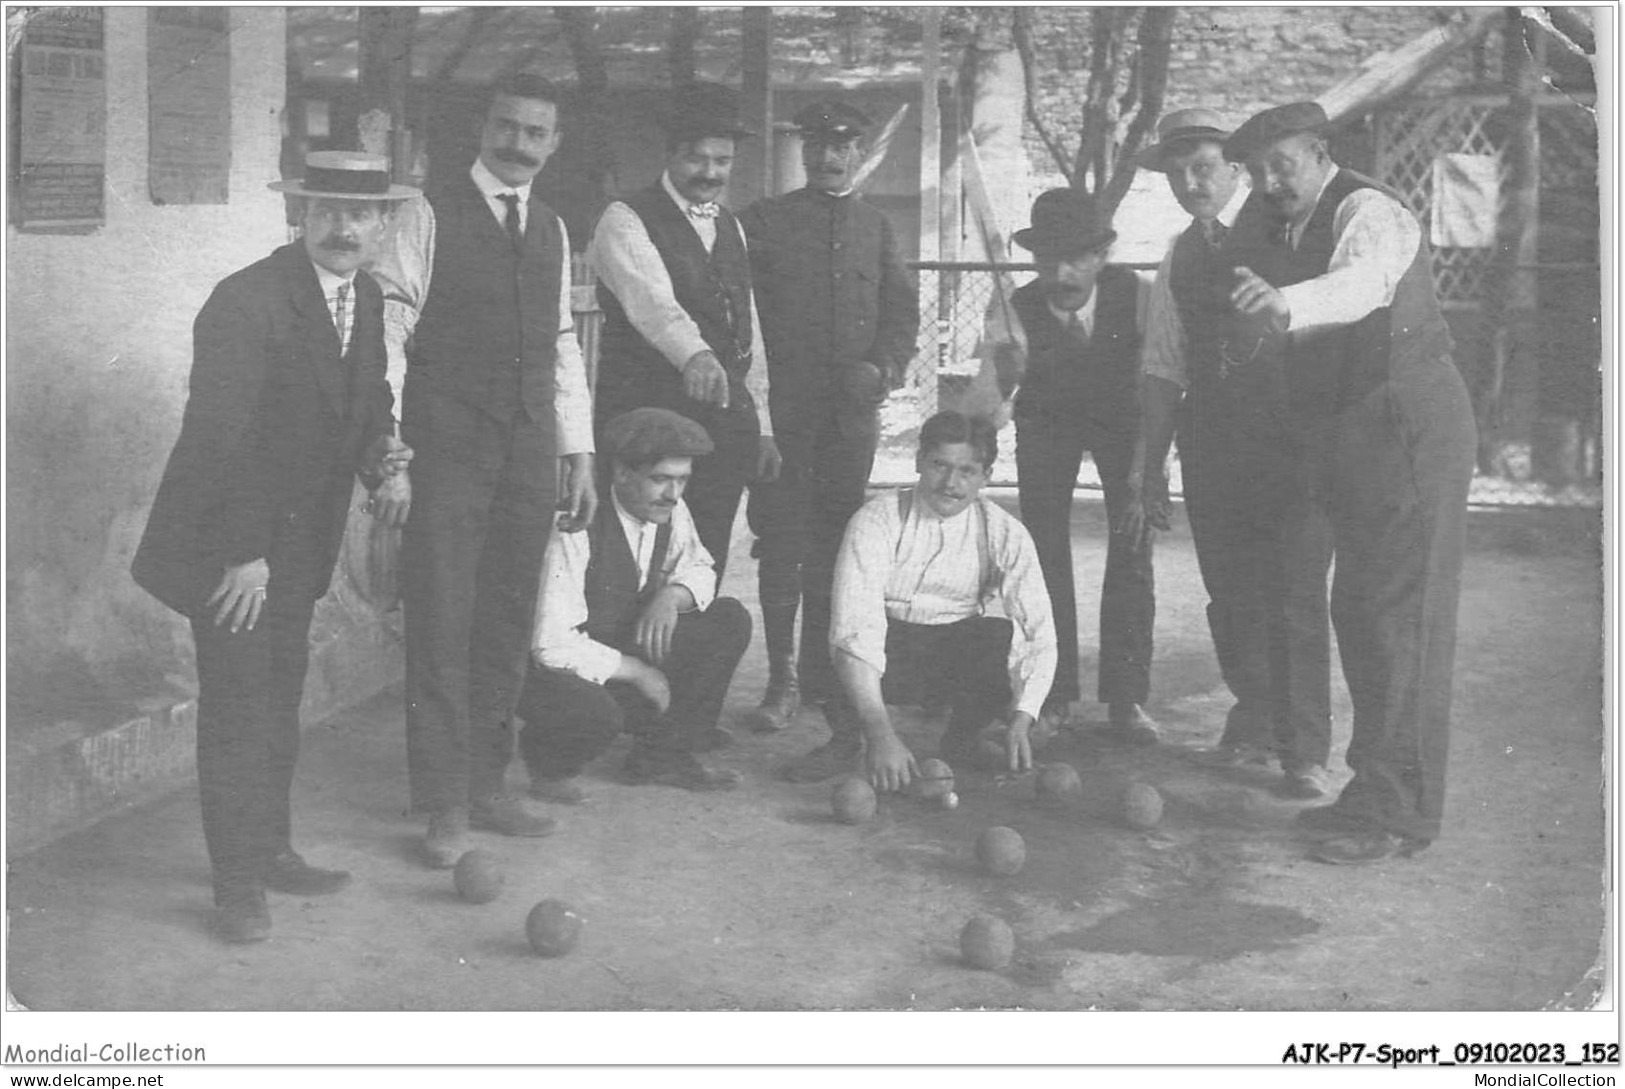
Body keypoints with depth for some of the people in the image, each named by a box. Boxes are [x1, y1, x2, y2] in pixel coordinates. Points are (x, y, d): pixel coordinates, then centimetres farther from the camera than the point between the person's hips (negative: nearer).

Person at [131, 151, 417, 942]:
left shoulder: (367, 299, 3)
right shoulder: (247, 300, -22)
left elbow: (367, 397, 16)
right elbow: (221, 437, -23)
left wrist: (380, 450, -7)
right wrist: (243, 553, -22)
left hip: (300, 536, 7)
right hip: (227, 538, -7)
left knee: (280, 699, 15)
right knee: (237, 707, -3)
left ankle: (272, 853, 27)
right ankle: (237, 884, 6)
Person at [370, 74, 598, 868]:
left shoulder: (552, 232, 15)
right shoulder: (430, 218, -3)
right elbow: (385, 331, -7)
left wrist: (579, 453, 13)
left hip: (529, 456, 5)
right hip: (448, 452, -5)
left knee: (506, 624, 10)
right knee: (442, 627, -4)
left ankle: (485, 786, 21)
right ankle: (444, 807, 4)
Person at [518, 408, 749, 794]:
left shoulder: (671, 512, -6)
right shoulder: (578, 527, -27)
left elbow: (699, 570, 12)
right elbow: (553, 645, -28)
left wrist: (671, 595, -13)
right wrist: (636, 671, -20)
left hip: (629, 646, 7)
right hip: (558, 668, -7)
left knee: (730, 621, -6)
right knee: (596, 714, -39)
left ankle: (660, 753, 4)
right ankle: (545, 756, -1)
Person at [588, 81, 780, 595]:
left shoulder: (730, 229, 18)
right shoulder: (626, 221, -5)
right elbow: (650, 298, -24)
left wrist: (761, 427, 15)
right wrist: (694, 355, -43)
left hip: (726, 421, 6)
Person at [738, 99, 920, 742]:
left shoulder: (876, 227, 17)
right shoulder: (766, 220, 6)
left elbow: (903, 308, 12)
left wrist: (886, 365, -6)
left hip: (854, 407, 3)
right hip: (784, 405, -3)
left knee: (837, 540, 7)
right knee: (783, 539, -4)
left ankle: (823, 670, 17)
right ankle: (782, 679, 1)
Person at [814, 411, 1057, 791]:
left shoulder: (1005, 535, -8)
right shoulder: (878, 521, -17)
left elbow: (1039, 637, -12)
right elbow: (855, 630, -29)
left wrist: (1021, 719, -30)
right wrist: (880, 731, -42)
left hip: (963, 660, 2)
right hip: (886, 656, -2)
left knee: (998, 636, -31)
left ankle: (964, 739, -1)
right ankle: (847, 735, -4)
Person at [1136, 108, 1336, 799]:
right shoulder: (1181, 256, 15)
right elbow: (1164, 366, 16)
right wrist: (1154, 463, 13)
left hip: (1290, 438, -5)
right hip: (1212, 442, 6)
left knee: (1294, 594, -5)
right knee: (1230, 592, 11)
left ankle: (1305, 753, 4)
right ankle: (1254, 722, 29)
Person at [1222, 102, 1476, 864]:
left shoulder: (1368, 213, -15)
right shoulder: (1268, 229, 12)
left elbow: (1361, 282, -38)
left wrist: (1281, 305, -56)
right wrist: (1249, 342, -4)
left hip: (1410, 424, -9)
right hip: (1346, 436, 9)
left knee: (1398, 613, -9)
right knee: (1358, 611, 14)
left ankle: (1396, 811, -4)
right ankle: (1379, 792, 26)